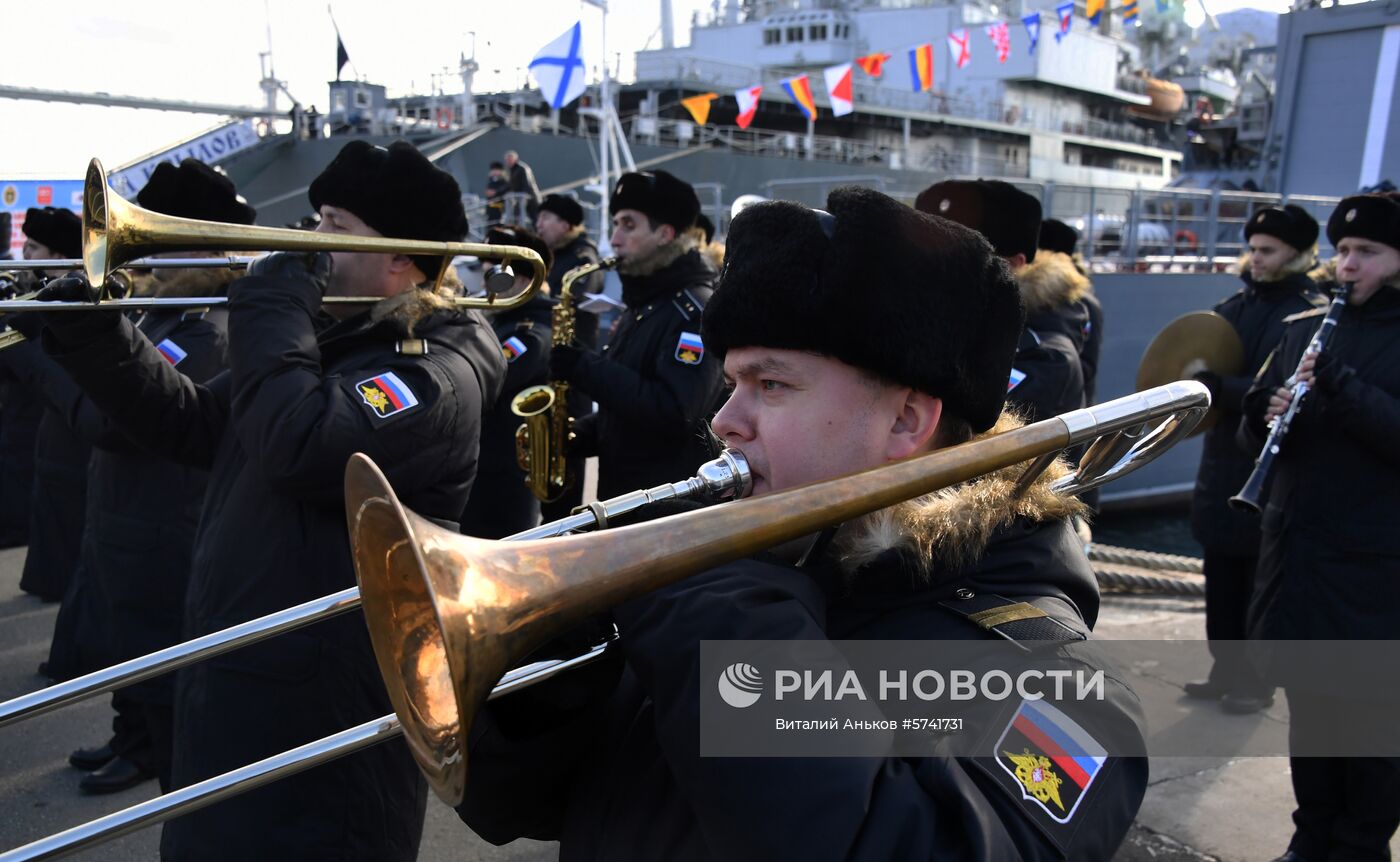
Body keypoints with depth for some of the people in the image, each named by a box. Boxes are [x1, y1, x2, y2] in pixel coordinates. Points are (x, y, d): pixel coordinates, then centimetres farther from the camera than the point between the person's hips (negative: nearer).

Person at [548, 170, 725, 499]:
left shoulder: (695, 310, -16)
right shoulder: (642, 306, 14)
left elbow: (674, 412, -28)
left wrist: (586, 368, -23)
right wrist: (579, 433, 3)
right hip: (621, 492, 9)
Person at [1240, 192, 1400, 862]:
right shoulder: (1302, 328, 10)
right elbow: (1254, 430, 10)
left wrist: (1340, 384, -24)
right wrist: (1266, 415, -11)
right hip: (1296, 544, 4)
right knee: (1307, 695, 13)